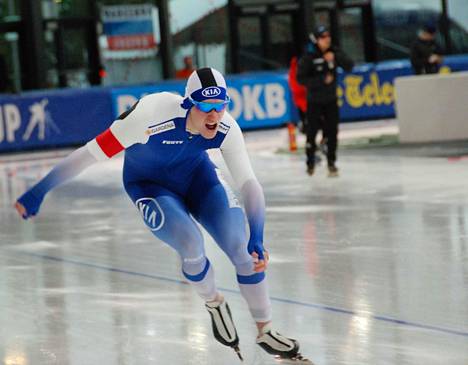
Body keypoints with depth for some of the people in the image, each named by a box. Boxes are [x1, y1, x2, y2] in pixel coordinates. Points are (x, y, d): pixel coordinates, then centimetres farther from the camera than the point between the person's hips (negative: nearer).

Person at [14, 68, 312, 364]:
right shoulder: (153, 114, -38)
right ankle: (214, 304, 7)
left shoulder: (226, 129, -27)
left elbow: (249, 184, -26)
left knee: (243, 248, -10)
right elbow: (91, 153, -35)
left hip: (198, 175, 3)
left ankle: (265, 332, 10)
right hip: (149, 184, -3)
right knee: (192, 245, -26)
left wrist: (257, 239, -40)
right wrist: (38, 193, -32)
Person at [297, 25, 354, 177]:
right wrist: (323, 80, -23)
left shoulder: (334, 53, -3)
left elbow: (349, 66, -12)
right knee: (312, 131, 2)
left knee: (332, 132, -1)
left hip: (331, 100, 3)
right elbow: (301, 79, -19)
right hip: (314, 101, -3)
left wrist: (335, 58, -29)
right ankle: (310, 162, 20)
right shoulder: (308, 57, -15)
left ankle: (331, 163, 9)